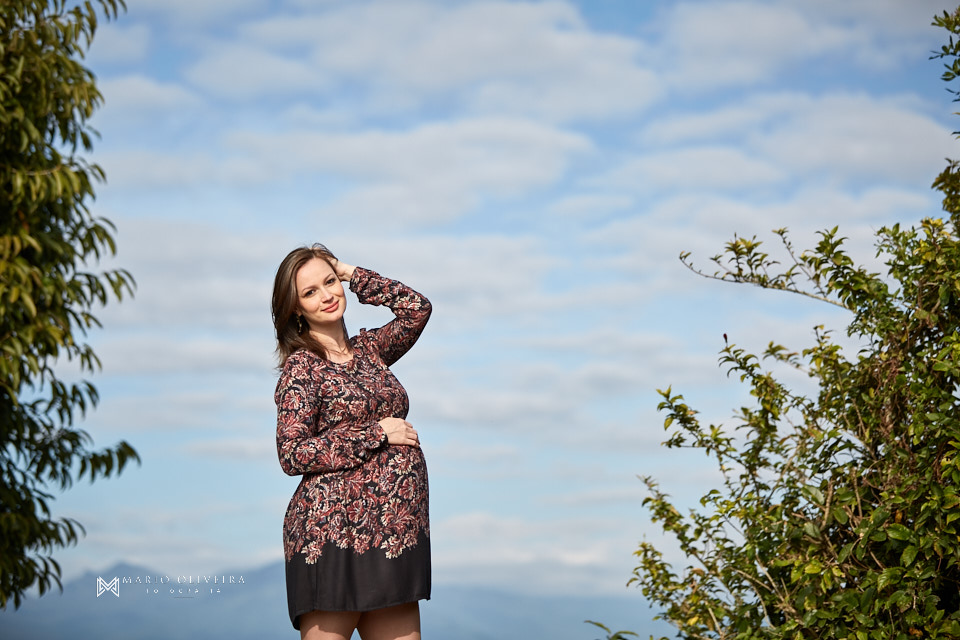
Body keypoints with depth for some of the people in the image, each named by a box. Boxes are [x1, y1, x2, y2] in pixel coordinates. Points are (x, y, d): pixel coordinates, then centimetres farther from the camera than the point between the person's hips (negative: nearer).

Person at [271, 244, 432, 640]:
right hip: (335, 531, -6)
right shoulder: (301, 367, -2)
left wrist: (350, 274, 15)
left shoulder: (368, 351, 17)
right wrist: (378, 434, -10)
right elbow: (292, 454, -10)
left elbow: (416, 307, 20)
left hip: (396, 534, 7)